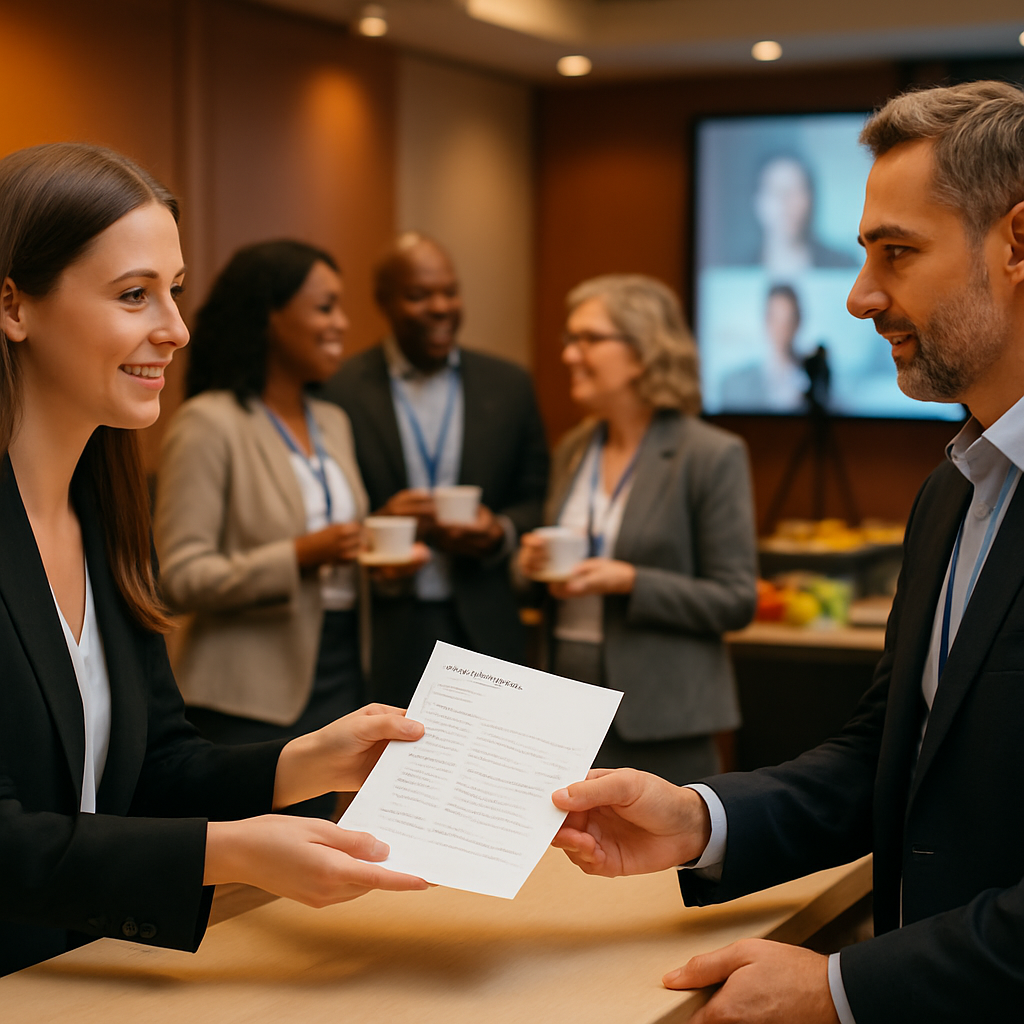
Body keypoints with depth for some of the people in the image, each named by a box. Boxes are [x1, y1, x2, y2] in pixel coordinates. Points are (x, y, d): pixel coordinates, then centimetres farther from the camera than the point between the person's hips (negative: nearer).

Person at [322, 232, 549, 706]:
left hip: (485, 631, 3)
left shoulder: (509, 386, 9)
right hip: (382, 638, -2)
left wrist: (500, 533, -7)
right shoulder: (340, 392, 0)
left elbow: (536, 499, 13)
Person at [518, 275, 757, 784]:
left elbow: (736, 601, -9)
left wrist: (629, 582, -19)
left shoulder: (713, 455, -7)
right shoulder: (573, 451, 12)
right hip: (565, 708, 6)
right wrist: (535, 565, 0)